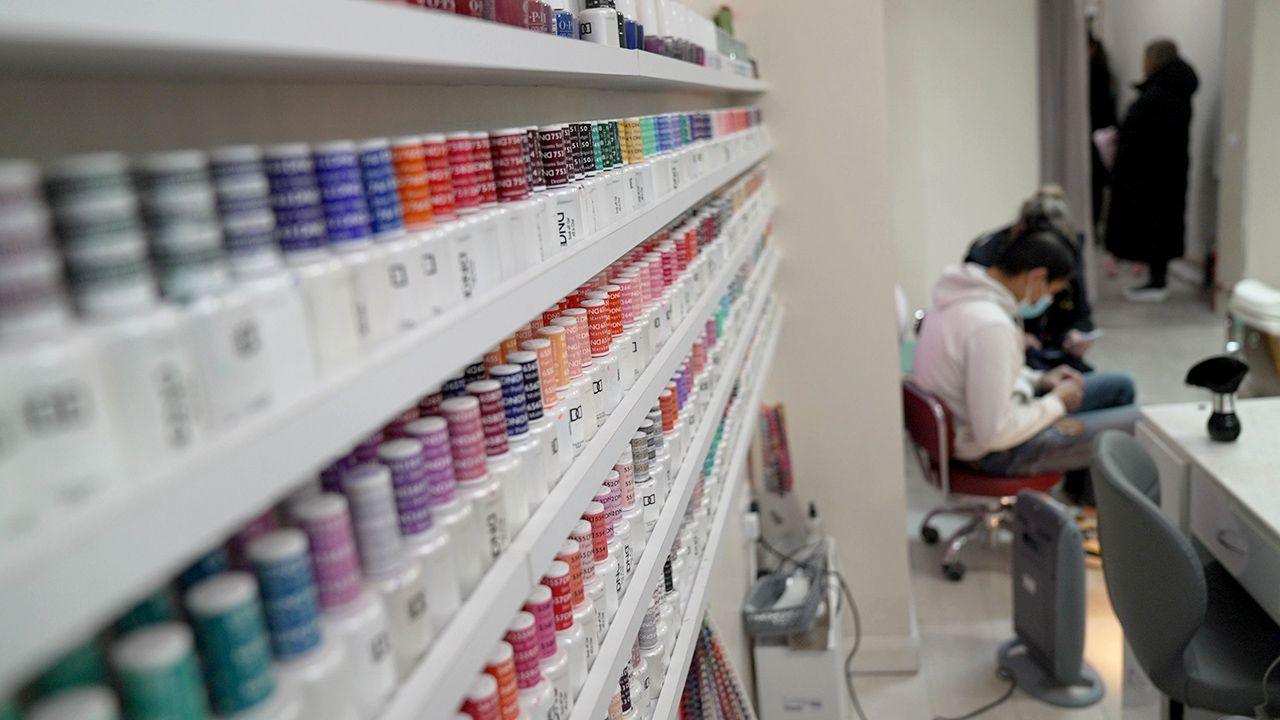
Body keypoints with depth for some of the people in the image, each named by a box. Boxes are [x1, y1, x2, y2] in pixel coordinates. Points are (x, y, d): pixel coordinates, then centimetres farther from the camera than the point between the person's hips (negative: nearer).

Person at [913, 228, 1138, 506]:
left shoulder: (963, 292, 0)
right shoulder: (991, 326, -31)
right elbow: (994, 433, -29)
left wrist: (1039, 379, 6)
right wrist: (1056, 403, -13)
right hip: (998, 451, -10)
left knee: (1120, 386, 19)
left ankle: (1082, 489, 34)